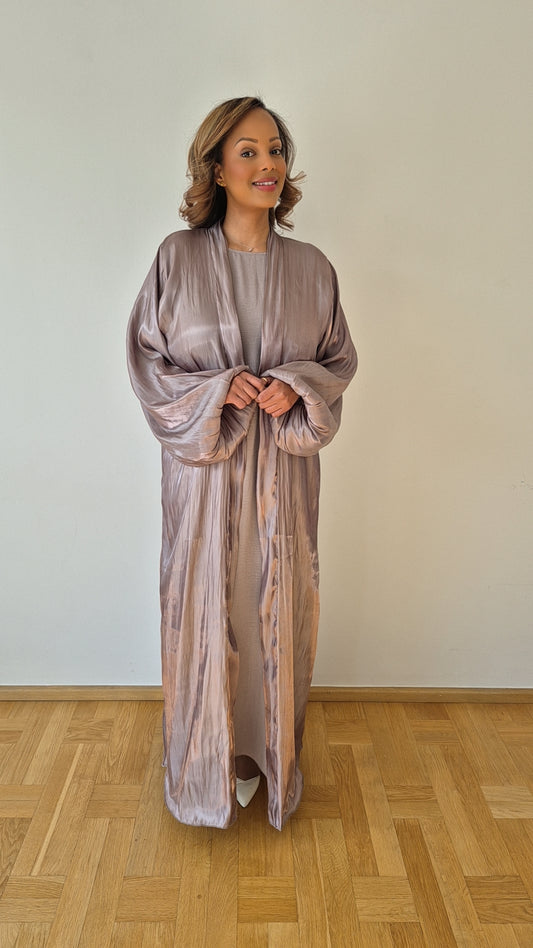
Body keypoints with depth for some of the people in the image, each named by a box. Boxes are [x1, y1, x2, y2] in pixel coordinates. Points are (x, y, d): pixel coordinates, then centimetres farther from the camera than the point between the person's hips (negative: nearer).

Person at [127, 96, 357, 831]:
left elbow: (341, 357, 9)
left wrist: (299, 386, -12)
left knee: (278, 606, 11)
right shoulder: (179, 257, -2)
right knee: (205, 605, 8)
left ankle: (273, 752, 35)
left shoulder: (310, 267, 3)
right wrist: (216, 390, -15)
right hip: (204, 465, -1)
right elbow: (145, 358, 0)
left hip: (282, 468, 2)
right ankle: (208, 763, 32)